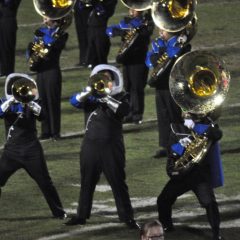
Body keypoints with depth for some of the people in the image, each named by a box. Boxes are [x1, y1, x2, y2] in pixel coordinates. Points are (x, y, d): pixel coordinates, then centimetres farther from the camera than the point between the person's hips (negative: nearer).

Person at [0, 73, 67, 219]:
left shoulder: (32, 103, 3)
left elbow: (42, 115, -15)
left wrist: (29, 101, -25)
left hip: (32, 151, -1)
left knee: (45, 182, 4)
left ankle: (59, 212, 14)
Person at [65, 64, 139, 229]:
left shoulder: (120, 97, 2)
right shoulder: (93, 97, 9)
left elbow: (124, 110, -19)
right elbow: (75, 102, -6)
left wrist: (106, 97, -27)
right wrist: (89, 91, -22)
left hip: (111, 146, -3)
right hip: (91, 145, 3)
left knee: (118, 183, -3)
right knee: (87, 182, 11)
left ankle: (128, 217, -1)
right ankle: (82, 215, 20)